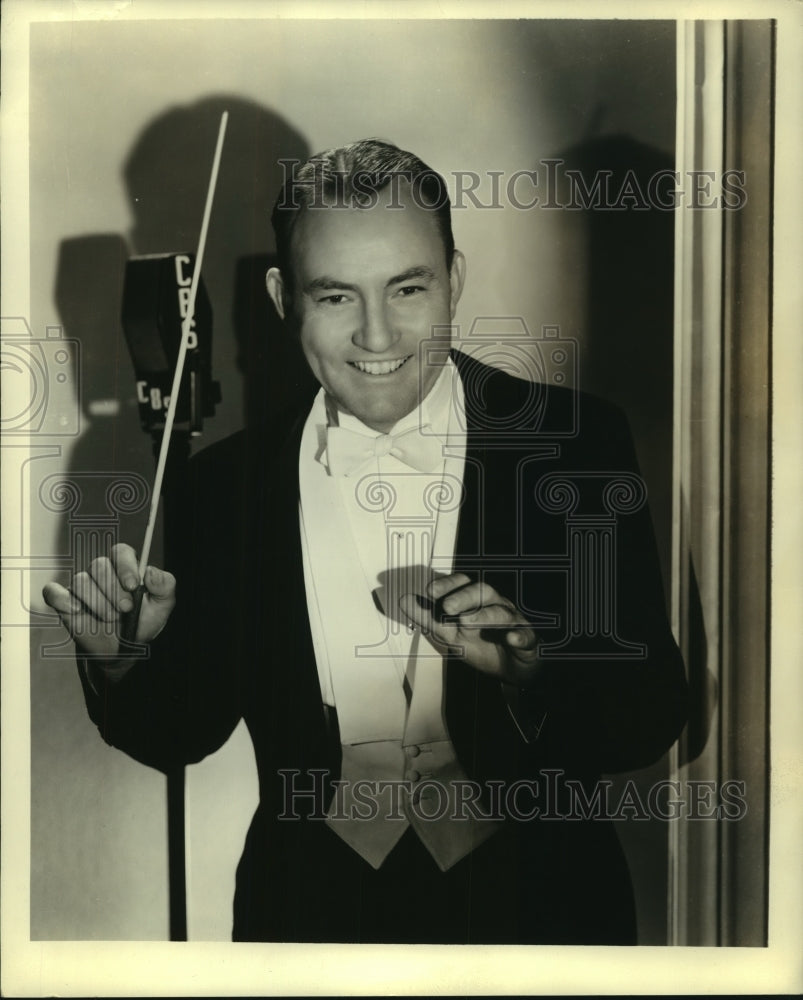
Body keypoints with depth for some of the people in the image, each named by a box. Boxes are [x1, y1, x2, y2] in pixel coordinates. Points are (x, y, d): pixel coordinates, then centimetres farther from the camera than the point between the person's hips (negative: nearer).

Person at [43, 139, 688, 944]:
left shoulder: (575, 442, -13)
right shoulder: (228, 480, -7)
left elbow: (655, 717, -12)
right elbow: (187, 729, 1)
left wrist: (533, 672, -31)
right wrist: (121, 664, -19)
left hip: (539, 906, -1)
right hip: (310, 904, 2)